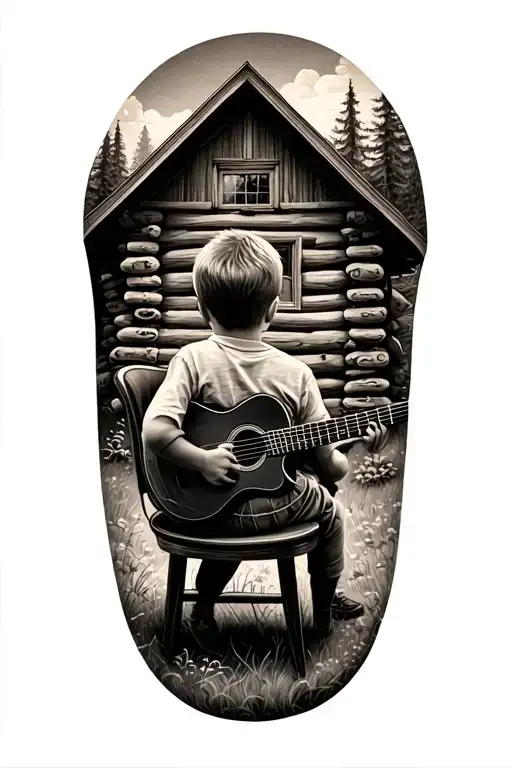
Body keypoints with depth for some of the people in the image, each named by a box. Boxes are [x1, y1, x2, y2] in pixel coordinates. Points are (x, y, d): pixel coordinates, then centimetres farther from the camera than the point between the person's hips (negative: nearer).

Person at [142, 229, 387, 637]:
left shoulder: (193, 360, -17)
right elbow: (331, 467, -11)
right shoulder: (296, 373, -15)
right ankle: (325, 607, 44)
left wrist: (205, 460, -21)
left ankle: (204, 602, 46)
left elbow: (154, 431, -31)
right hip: (276, 509, -1)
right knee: (327, 507, 30)